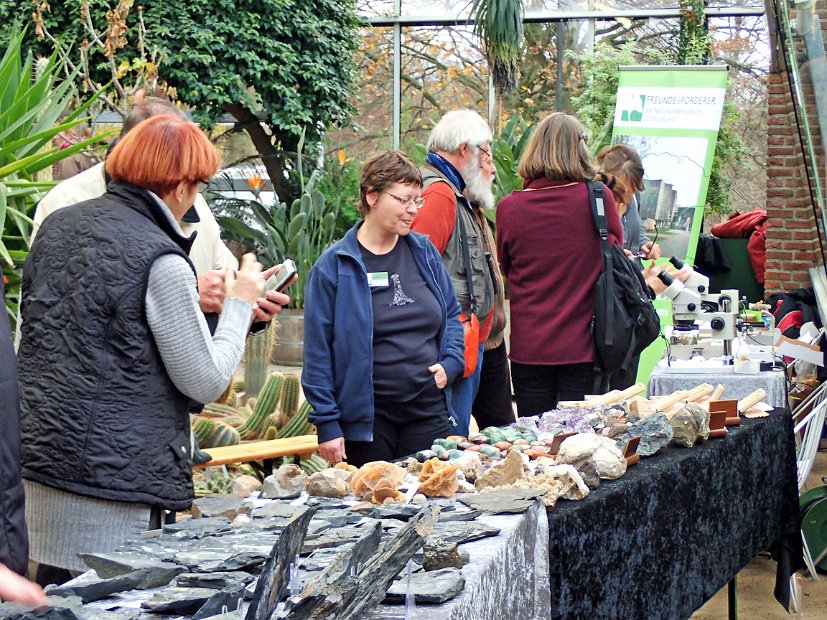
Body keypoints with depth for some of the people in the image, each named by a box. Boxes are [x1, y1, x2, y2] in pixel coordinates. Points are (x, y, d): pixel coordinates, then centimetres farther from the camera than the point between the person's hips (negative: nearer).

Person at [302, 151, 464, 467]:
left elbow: (452, 315, 20)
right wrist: (327, 424, -9)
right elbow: (318, 352, -6)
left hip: (430, 413, 4)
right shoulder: (334, 266, -6)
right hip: (366, 421, -4)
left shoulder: (424, 252, 9)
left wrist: (450, 362, 1)